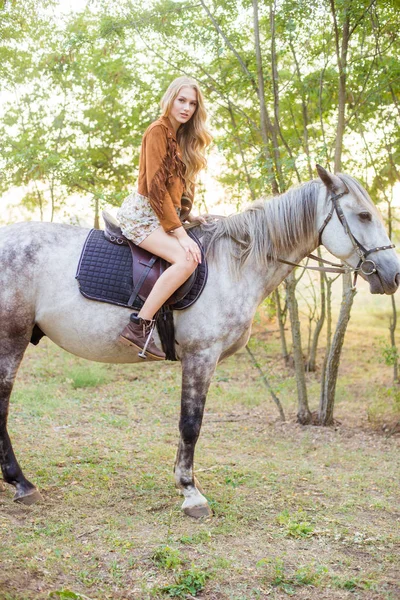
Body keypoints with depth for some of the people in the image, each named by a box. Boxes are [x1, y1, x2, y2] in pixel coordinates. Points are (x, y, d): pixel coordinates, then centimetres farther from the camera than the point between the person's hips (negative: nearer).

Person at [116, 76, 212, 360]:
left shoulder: (182, 137, 17)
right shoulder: (158, 131, -10)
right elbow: (156, 187, -18)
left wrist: (187, 215, 8)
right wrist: (180, 233, -20)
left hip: (165, 215, 10)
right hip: (142, 213, -10)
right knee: (187, 259, -29)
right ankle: (139, 327, -26)